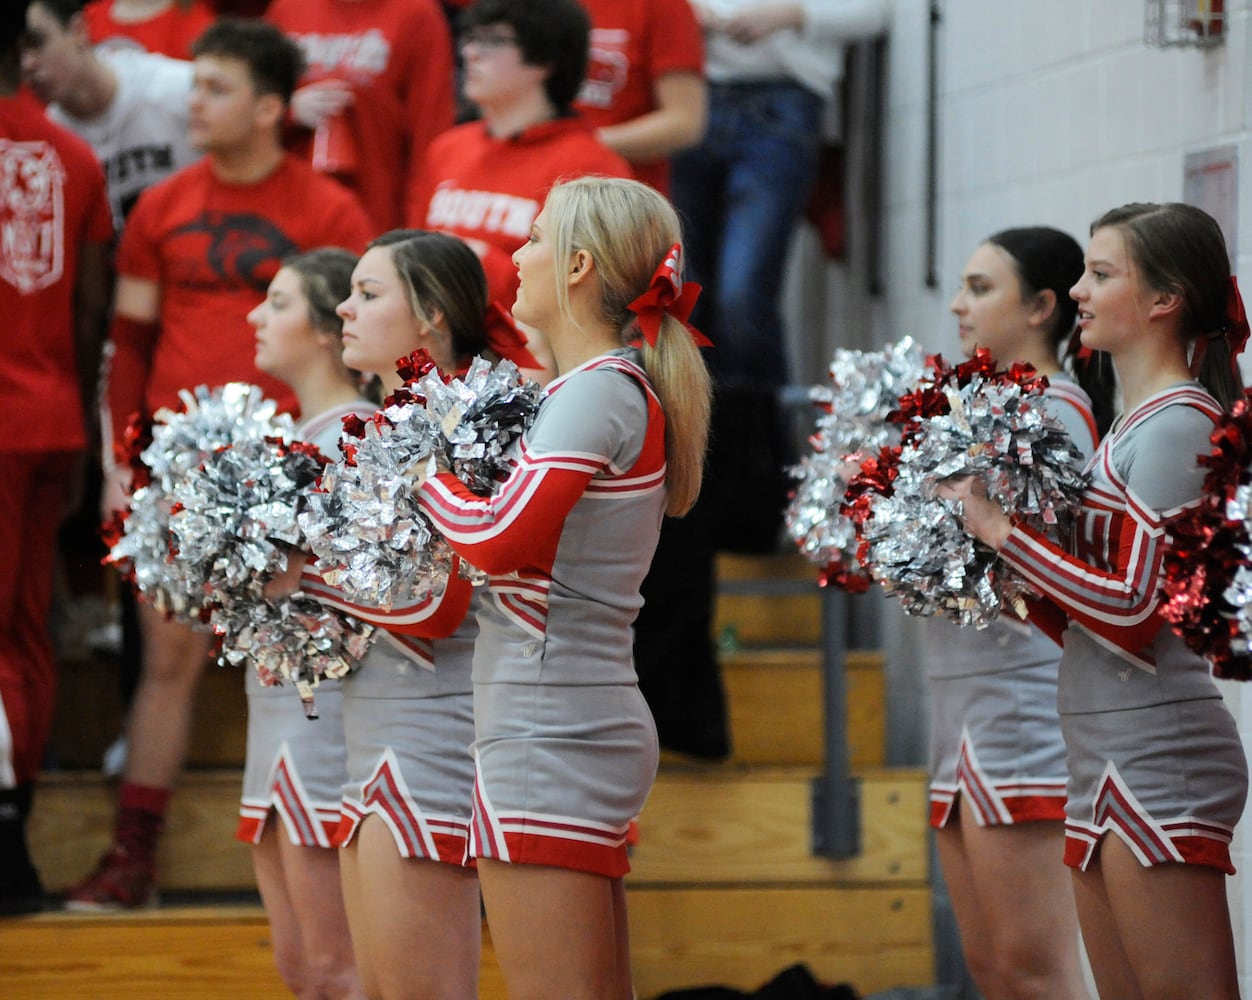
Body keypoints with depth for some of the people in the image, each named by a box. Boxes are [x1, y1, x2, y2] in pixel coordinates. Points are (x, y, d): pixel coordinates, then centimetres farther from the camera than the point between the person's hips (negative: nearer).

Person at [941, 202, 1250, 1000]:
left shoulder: (1176, 425, -11)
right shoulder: (1136, 425, 17)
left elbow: (1138, 611, -18)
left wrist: (1003, 530, -13)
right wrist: (1010, 577, 7)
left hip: (1160, 756, -10)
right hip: (1106, 758, 10)